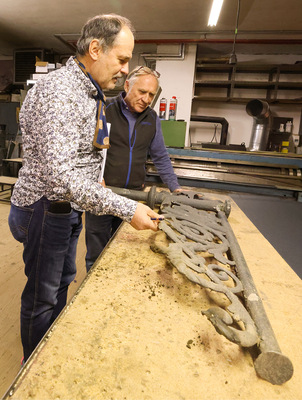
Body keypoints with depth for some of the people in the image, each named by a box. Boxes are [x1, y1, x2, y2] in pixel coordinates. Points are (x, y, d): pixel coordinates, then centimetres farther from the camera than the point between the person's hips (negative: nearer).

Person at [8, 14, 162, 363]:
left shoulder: (89, 93, 9)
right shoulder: (58, 91, -23)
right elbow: (60, 175, -33)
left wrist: (93, 183, 14)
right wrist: (127, 210, -32)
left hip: (68, 207, 9)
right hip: (46, 208, -9)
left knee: (62, 281, 24)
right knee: (41, 297, 10)